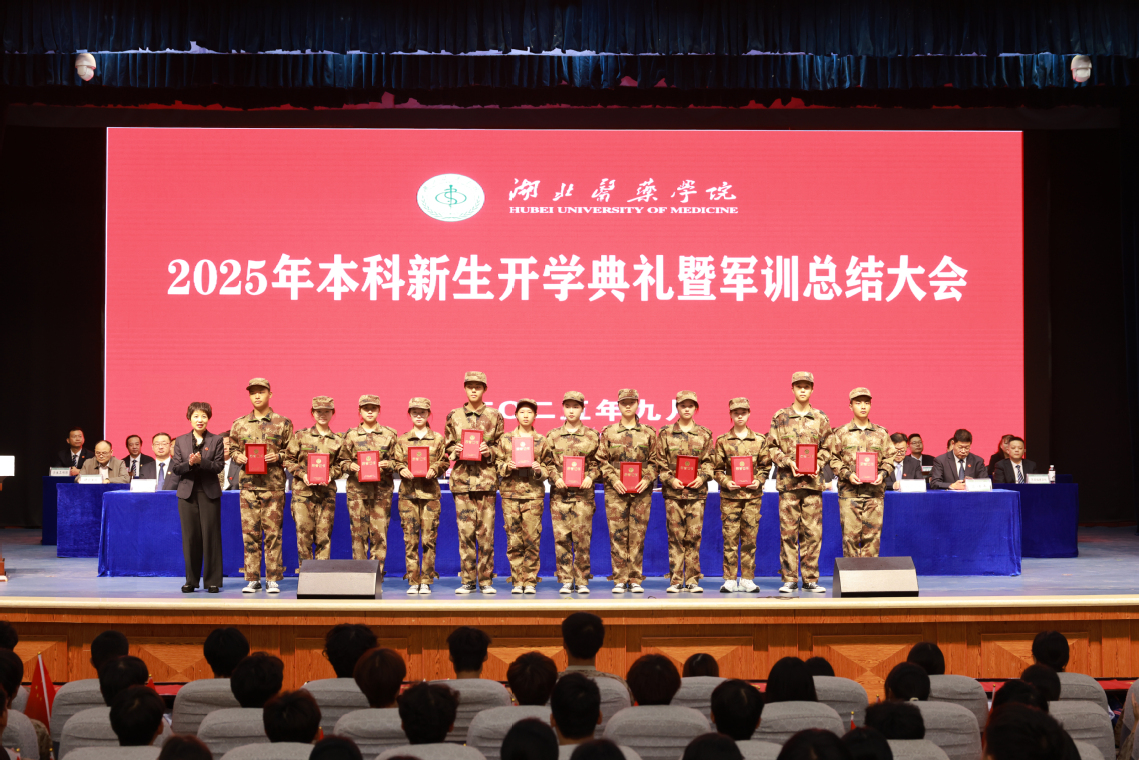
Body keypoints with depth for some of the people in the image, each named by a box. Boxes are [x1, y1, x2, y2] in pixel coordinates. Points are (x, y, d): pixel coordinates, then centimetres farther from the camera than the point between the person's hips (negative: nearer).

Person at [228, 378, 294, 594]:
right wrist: (238, 457, -3)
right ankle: (252, 579, 8)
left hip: (274, 485, -2)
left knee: (273, 532, -2)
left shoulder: (283, 423, 5)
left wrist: (278, 456, -11)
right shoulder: (239, 424, 12)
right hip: (248, 484, 2)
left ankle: (273, 579, 4)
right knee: (249, 532, 1)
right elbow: (232, 448, 18)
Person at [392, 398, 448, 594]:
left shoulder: (438, 439, 9)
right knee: (410, 538, -2)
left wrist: (434, 470, -11)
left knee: (429, 538, -3)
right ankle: (413, 581, 3)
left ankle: (426, 581, 2)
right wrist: (402, 470, -9)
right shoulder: (402, 440, 12)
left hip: (430, 492, -1)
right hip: (408, 491, 1)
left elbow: (443, 462, 8)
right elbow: (396, 461, 11)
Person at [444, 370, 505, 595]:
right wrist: (457, 451, -5)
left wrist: (489, 452, -10)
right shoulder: (454, 416, 11)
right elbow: (448, 446, 16)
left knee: (486, 531, -2)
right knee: (465, 531, 0)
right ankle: (468, 580, 6)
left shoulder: (494, 416, 8)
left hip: (486, 478, -1)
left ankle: (486, 580, 5)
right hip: (462, 478, 1)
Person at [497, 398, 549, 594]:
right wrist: (506, 467, -9)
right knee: (514, 541, 0)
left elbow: (547, 468, 9)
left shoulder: (541, 440, 9)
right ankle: (517, 582, 7)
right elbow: (497, 462, 11)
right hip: (510, 493, 1)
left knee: (532, 539, -5)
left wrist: (539, 471, -12)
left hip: (533, 493, -1)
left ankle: (530, 581, 4)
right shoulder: (505, 438, 11)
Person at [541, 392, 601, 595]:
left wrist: (591, 477, -7)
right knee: (561, 538, -1)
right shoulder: (553, 436, 10)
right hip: (559, 494, 1)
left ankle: (582, 581, 6)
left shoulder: (592, 436, 8)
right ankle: (566, 580, 6)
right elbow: (546, 462, 10)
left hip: (583, 493, -1)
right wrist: (555, 478, -6)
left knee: (583, 538, -2)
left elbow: (598, 462, 10)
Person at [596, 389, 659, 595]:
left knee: (637, 536, 1)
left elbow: (655, 461, 8)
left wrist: (647, 479, -7)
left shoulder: (648, 433, 8)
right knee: (617, 535, -2)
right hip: (616, 491, 0)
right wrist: (613, 479, -8)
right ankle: (619, 579, 4)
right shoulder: (608, 432, 7)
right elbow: (602, 460, 5)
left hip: (641, 491, 0)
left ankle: (635, 579, 7)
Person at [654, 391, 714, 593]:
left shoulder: (705, 434, 11)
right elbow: (660, 461, 5)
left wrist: (702, 477, -8)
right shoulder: (666, 433, 7)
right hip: (673, 492, -1)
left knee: (693, 536, 0)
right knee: (675, 537, -1)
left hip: (696, 492, 1)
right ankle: (675, 580, 4)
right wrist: (670, 479, -8)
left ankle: (692, 580, 6)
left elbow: (708, 461, 9)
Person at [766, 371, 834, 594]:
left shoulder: (821, 419, 10)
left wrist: (818, 463, -6)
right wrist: (788, 462, -10)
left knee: (813, 532, 0)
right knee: (788, 532, -1)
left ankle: (810, 579, 8)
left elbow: (827, 448, 12)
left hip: (812, 482, 1)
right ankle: (789, 579, 5)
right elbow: (772, 447, 5)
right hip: (787, 481, -1)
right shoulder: (780, 417, 7)